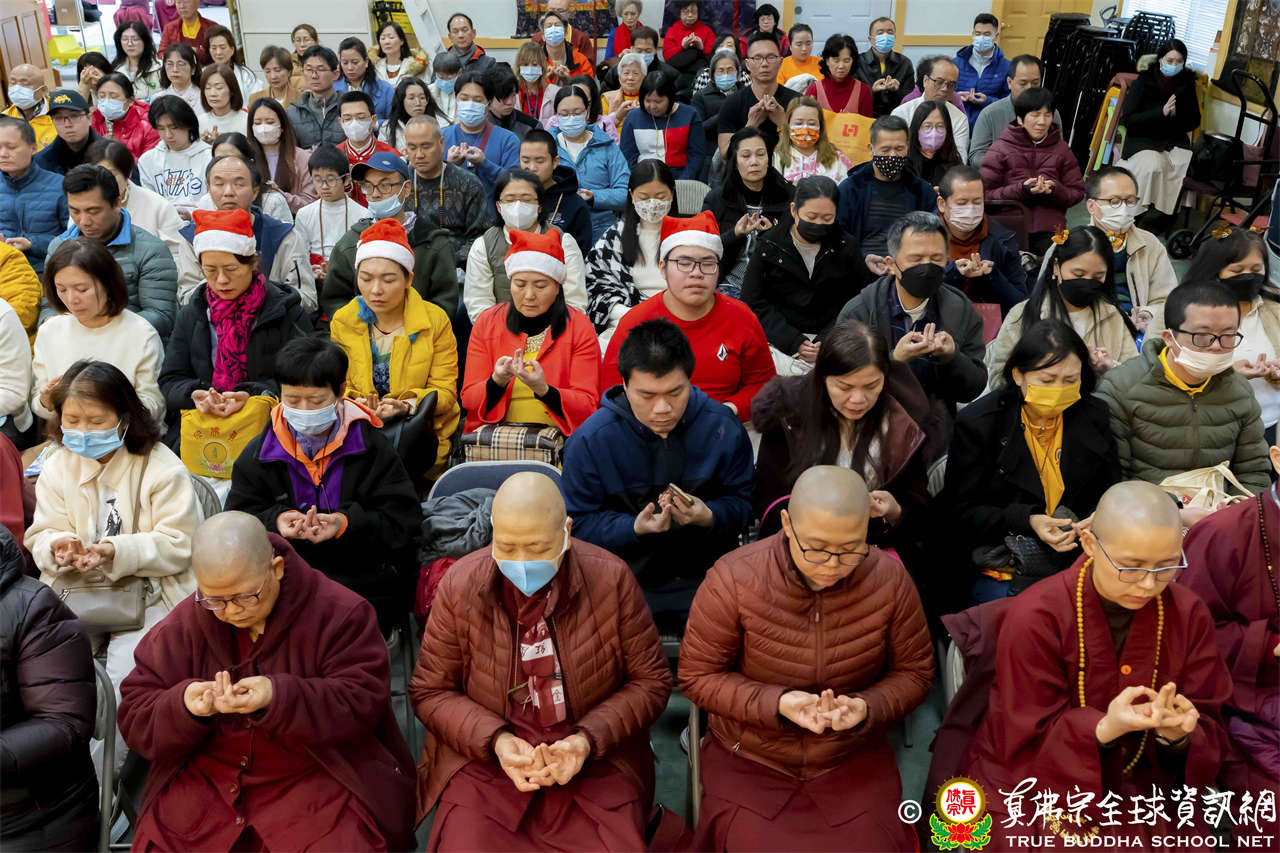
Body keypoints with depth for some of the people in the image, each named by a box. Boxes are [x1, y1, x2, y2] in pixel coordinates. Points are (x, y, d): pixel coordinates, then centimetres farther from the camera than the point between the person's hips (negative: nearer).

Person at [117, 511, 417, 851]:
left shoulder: (339, 612, -8)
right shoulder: (185, 623, 3)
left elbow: (361, 702, -14)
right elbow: (135, 714, 3)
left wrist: (278, 697, -29)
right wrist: (183, 706, -20)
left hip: (314, 778, -4)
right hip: (203, 782, 4)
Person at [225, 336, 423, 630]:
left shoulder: (373, 449, 1)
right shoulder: (257, 455, 9)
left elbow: (402, 523, -3)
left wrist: (347, 524, -20)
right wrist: (274, 522, -13)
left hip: (364, 587, -2)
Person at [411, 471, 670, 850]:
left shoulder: (611, 579, -9)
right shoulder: (459, 585, -7)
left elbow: (650, 681, 0)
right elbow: (430, 691, 2)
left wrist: (590, 740, -15)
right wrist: (495, 739, -14)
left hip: (597, 761, 0)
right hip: (483, 760, 1)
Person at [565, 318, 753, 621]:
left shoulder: (723, 428, -4)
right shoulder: (589, 440, -8)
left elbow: (741, 503, 4)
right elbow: (579, 523, -4)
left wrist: (709, 518, -19)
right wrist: (635, 528, -22)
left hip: (705, 575, 1)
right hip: (625, 581, -1)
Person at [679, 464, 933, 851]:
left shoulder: (890, 580, -12)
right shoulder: (732, 579, -18)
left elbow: (913, 672, 3)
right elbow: (697, 675, -9)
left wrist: (867, 707, -18)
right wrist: (776, 704, -23)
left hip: (854, 762, 2)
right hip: (750, 761, -1)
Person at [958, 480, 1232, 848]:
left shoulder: (1189, 615, -5)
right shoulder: (1034, 619, -18)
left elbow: (1209, 732, -2)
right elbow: (1029, 741, -15)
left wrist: (1177, 736, -26)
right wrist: (1105, 729, -33)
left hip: (1138, 788, 4)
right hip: (1035, 782, -4)